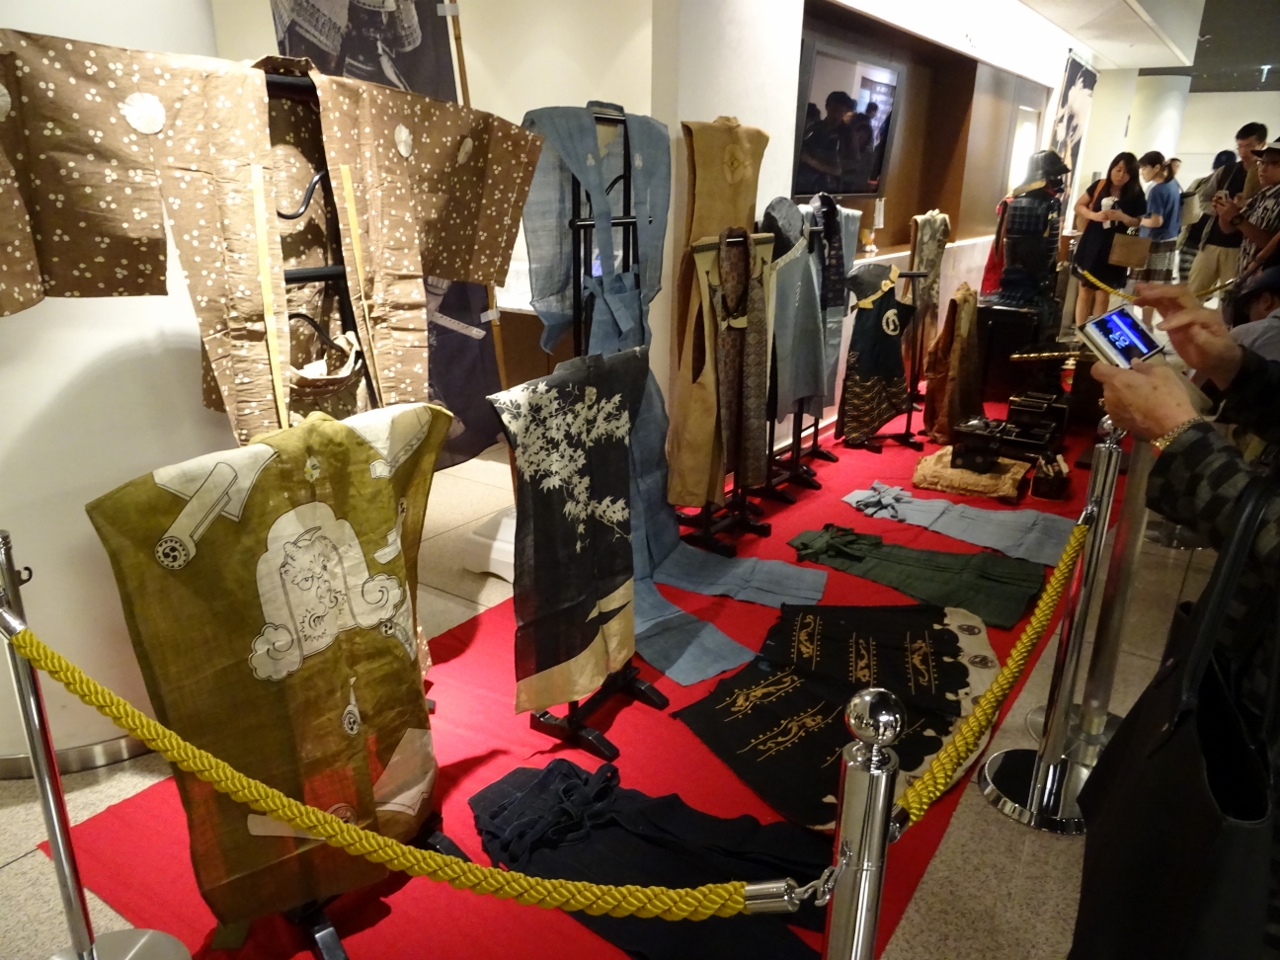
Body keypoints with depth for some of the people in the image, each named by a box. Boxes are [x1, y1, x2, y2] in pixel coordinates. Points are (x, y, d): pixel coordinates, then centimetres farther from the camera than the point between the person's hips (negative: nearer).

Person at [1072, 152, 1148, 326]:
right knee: (1085, 290, 6)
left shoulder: (1136, 194, -5)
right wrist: (1094, 215, -16)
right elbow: (1078, 206, 4)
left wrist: (1122, 217, -21)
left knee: (1103, 294, 6)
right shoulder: (1099, 185, -2)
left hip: (1115, 249, -1)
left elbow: (1139, 222, 0)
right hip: (1091, 244, 1)